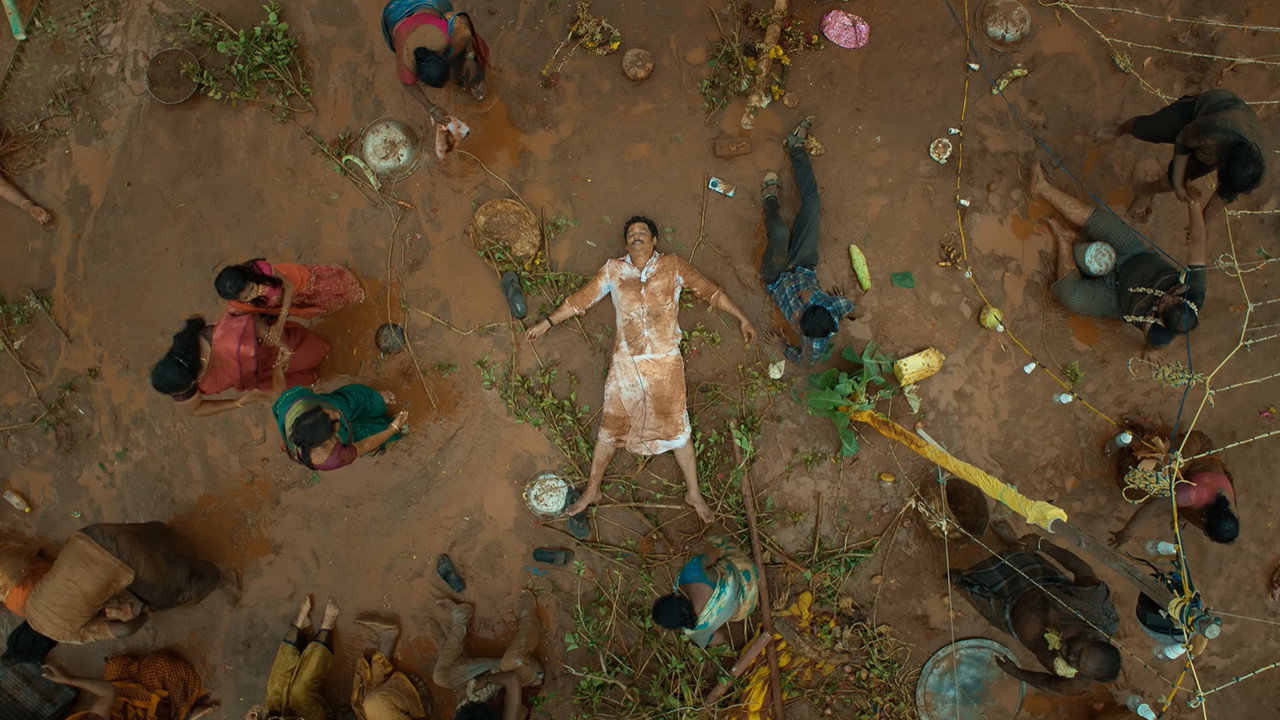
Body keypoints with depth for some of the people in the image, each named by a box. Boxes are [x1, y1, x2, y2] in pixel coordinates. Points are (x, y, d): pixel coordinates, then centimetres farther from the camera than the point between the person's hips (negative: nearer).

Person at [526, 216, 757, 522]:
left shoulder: (672, 267, 0)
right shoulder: (613, 271, 3)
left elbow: (710, 291, 6)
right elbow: (581, 300, 8)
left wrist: (742, 318, 7)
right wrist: (547, 323, 8)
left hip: (665, 365, -1)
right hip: (625, 364, 1)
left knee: (676, 428, 7)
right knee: (611, 427, 10)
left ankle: (694, 493, 22)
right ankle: (592, 489, 26)